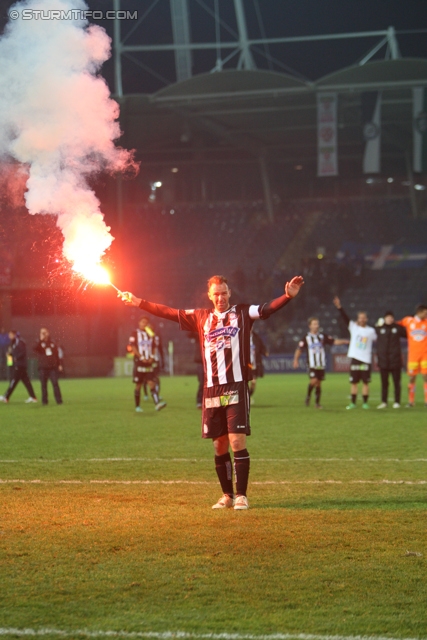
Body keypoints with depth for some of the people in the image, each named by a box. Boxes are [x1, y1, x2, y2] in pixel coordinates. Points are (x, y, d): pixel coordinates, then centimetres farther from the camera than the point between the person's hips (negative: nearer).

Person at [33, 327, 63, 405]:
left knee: (55, 383, -5)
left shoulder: (52, 343, 10)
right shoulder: (39, 344, 3)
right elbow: (34, 349, -19)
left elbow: (58, 353, 15)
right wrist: (41, 340, -19)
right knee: (44, 384, 2)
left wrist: (60, 364, 9)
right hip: (43, 368, -1)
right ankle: (44, 401, 8)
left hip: (53, 367, 1)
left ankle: (59, 400, -4)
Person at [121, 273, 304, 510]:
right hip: (211, 391, 4)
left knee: (237, 442, -9)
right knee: (219, 446, 8)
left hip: (236, 388, -4)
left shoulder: (242, 313, 3)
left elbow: (268, 308, -12)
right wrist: (138, 302, 16)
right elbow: (169, 313, 17)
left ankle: (241, 496, -3)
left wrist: (288, 296, -29)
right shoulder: (200, 317, 13)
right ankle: (227, 496, 19)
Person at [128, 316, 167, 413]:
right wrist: (141, 357, -15)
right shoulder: (135, 334, -1)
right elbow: (132, 348, -7)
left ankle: (157, 403, -19)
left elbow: (154, 347, 13)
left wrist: (152, 357, -4)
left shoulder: (151, 334, 11)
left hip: (150, 362, 3)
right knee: (138, 385, 3)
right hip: (139, 362, -3)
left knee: (151, 383, -7)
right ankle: (137, 406, 11)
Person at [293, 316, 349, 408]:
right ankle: (308, 396, 6)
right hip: (312, 365, -3)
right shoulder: (306, 338, 0)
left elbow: (334, 341, 3)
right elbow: (299, 349, 0)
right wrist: (296, 360, -11)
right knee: (314, 380, -19)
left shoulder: (323, 337, 7)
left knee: (319, 383, 4)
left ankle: (317, 403, 13)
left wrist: (344, 341, -12)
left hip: (321, 365, 3)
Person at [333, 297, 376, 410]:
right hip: (355, 359, 1)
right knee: (353, 382, 3)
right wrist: (339, 307, -17)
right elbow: (345, 318, -5)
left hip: (366, 360, -1)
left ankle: (365, 403, 7)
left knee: (365, 382, 1)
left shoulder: (371, 331, 6)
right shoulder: (353, 327, 5)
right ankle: (353, 403, 9)